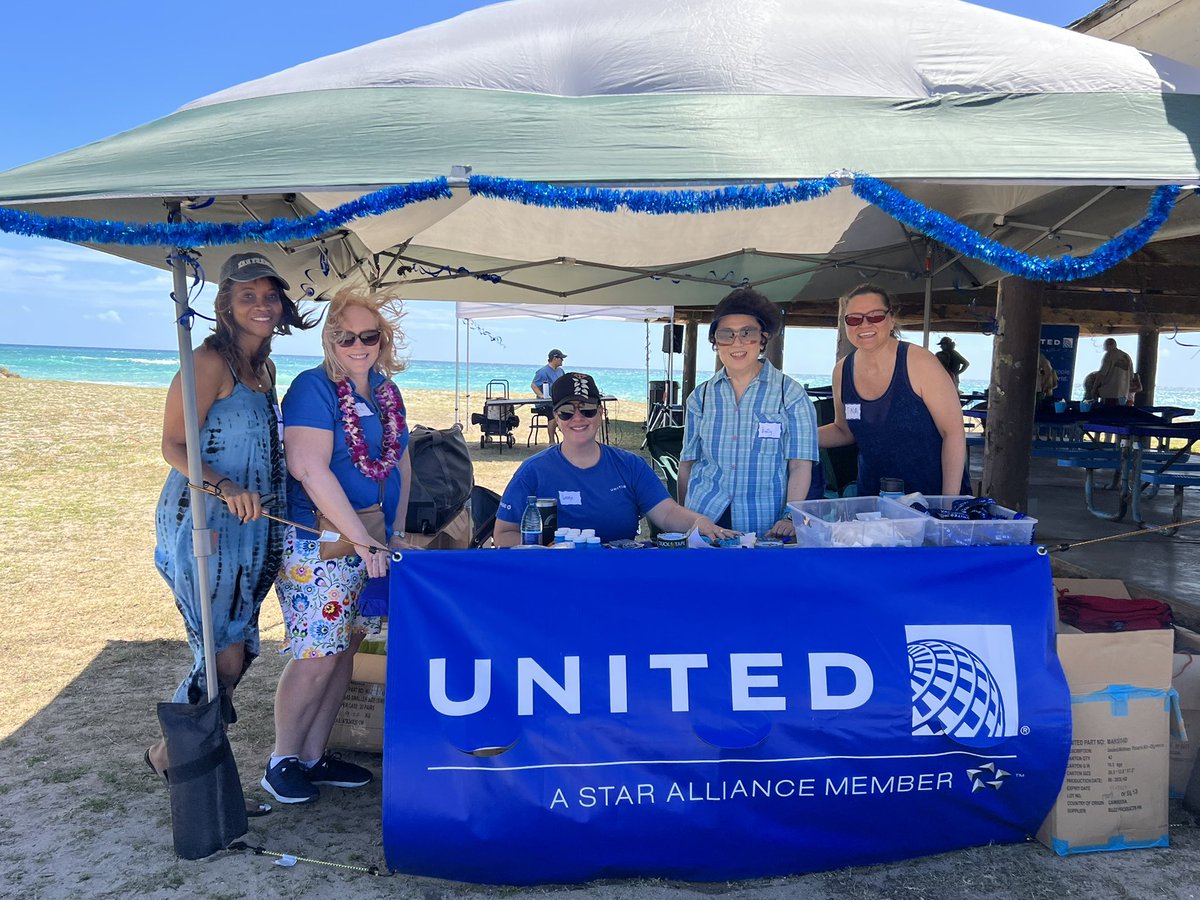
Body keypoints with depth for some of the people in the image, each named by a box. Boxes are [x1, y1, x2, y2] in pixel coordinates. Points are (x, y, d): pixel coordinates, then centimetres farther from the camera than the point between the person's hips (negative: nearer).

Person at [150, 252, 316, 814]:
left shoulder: (264, 368, 13)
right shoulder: (210, 361, -12)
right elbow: (174, 446, -14)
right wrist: (225, 488, -28)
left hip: (249, 531, 8)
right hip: (202, 526, -8)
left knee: (236, 654, 11)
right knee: (224, 658, -4)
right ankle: (172, 755, 19)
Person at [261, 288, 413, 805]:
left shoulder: (386, 392, 11)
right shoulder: (314, 388, -12)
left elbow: (400, 461, 18)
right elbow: (309, 468, -23)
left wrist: (397, 533, 8)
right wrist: (363, 540, -23)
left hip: (370, 544, 8)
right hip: (317, 546, -7)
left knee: (345, 648, 11)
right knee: (318, 655, -4)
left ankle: (315, 756, 24)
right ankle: (282, 762, 15)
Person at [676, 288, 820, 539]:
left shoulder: (791, 394, 1)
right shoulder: (701, 397, 9)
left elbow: (800, 466, -4)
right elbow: (687, 463, 11)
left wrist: (790, 518, -16)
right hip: (704, 520, 2)